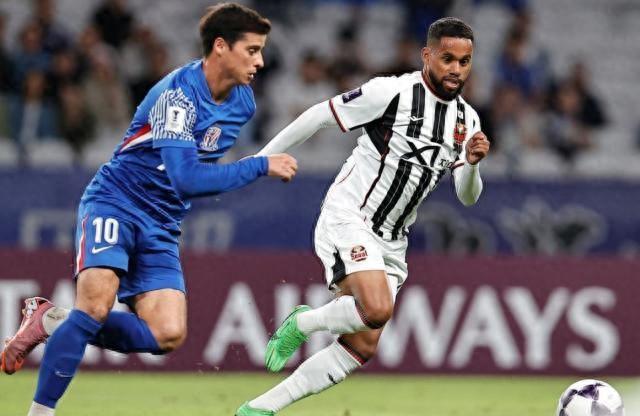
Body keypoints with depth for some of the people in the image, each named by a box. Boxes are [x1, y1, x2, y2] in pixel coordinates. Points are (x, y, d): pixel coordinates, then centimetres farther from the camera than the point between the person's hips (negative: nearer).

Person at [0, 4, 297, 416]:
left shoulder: (242, 103, 4)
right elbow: (185, 178, -30)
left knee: (168, 335, -12)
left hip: (161, 227, 7)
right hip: (115, 202, -7)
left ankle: (51, 322, 4)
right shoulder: (179, 92, -21)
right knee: (96, 304, -28)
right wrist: (261, 166, -26)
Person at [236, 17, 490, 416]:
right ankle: (301, 324, -1)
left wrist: (473, 162, -16)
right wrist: (262, 158, -1)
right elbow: (321, 114, -5)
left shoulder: (468, 120, 6)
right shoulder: (392, 92, -14)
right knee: (377, 309, -31)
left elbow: (467, 196, 6)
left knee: (363, 346, 1)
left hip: (391, 241, 7)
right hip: (347, 219, -7)